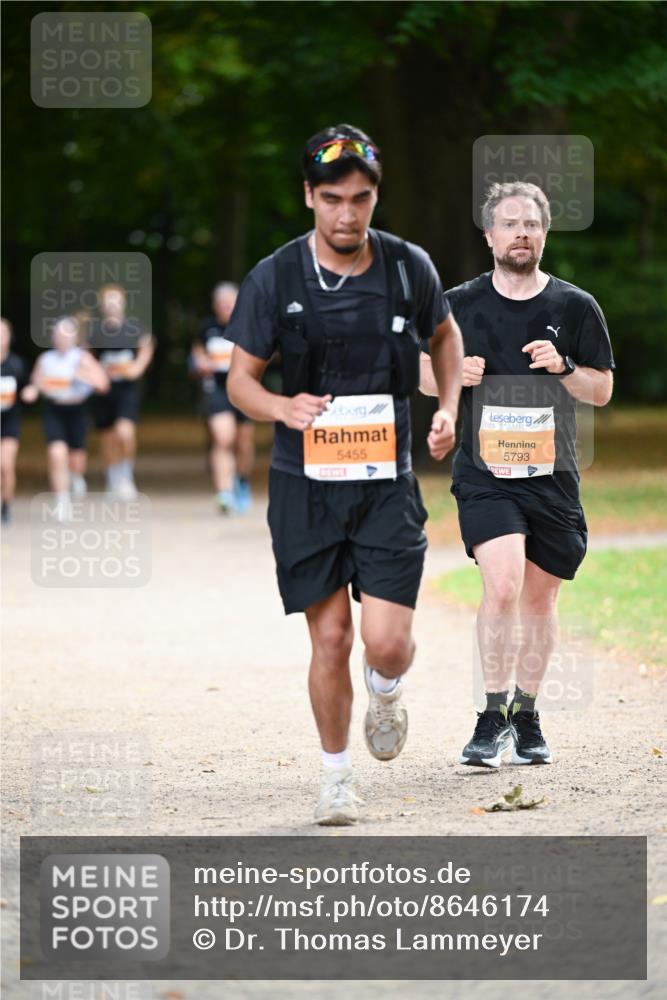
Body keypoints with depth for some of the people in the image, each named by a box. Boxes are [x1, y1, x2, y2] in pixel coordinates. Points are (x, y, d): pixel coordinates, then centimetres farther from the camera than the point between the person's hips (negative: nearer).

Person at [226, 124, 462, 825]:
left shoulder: (409, 268, 0)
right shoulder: (274, 279, -4)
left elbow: (444, 334, 21)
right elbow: (239, 379, 1)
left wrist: (448, 409, 8)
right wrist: (283, 407, -20)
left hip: (387, 483, 0)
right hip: (305, 483, 0)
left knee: (387, 642, -11)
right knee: (329, 638, 0)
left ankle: (385, 689, 26)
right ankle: (336, 774, 20)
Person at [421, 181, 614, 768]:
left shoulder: (575, 307, 4)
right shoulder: (459, 305, 3)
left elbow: (603, 392, 7)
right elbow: (426, 373, 14)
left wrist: (564, 367, -13)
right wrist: (455, 375, -9)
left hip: (552, 474, 2)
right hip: (484, 472, -2)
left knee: (540, 598, 10)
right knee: (503, 585, -20)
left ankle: (526, 717, 27)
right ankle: (494, 716, -10)